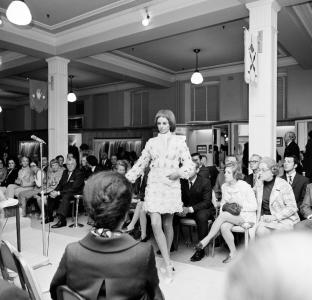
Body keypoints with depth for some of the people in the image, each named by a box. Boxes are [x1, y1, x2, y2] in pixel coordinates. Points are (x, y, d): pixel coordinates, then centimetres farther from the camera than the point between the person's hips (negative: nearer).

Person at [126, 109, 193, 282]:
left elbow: (189, 164, 1)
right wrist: (127, 178, 6)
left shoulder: (179, 141, 2)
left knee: (167, 225, 8)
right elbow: (141, 163, 12)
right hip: (153, 185, 2)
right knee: (155, 224, -10)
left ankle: (166, 258, 31)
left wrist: (178, 172, -18)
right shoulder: (152, 142, 9)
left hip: (171, 186, -1)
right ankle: (168, 265, -1)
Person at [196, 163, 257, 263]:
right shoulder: (224, 186, 7)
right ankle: (233, 252, -8)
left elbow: (254, 206, -10)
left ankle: (207, 239, -17)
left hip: (246, 216, -5)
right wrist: (223, 208, -6)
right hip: (230, 216, 5)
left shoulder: (245, 186, -11)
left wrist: (238, 202, -17)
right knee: (224, 227, -29)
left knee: (223, 215, -31)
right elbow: (223, 202, 16)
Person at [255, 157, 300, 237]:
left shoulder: (283, 185, -7)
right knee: (260, 231, -26)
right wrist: (263, 216, 1)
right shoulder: (259, 185, 8)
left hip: (284, 219, -4)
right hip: (266, 218, 4)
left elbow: (292, 207, -9)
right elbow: (259, 205, 19)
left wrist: (275, 217, -15)